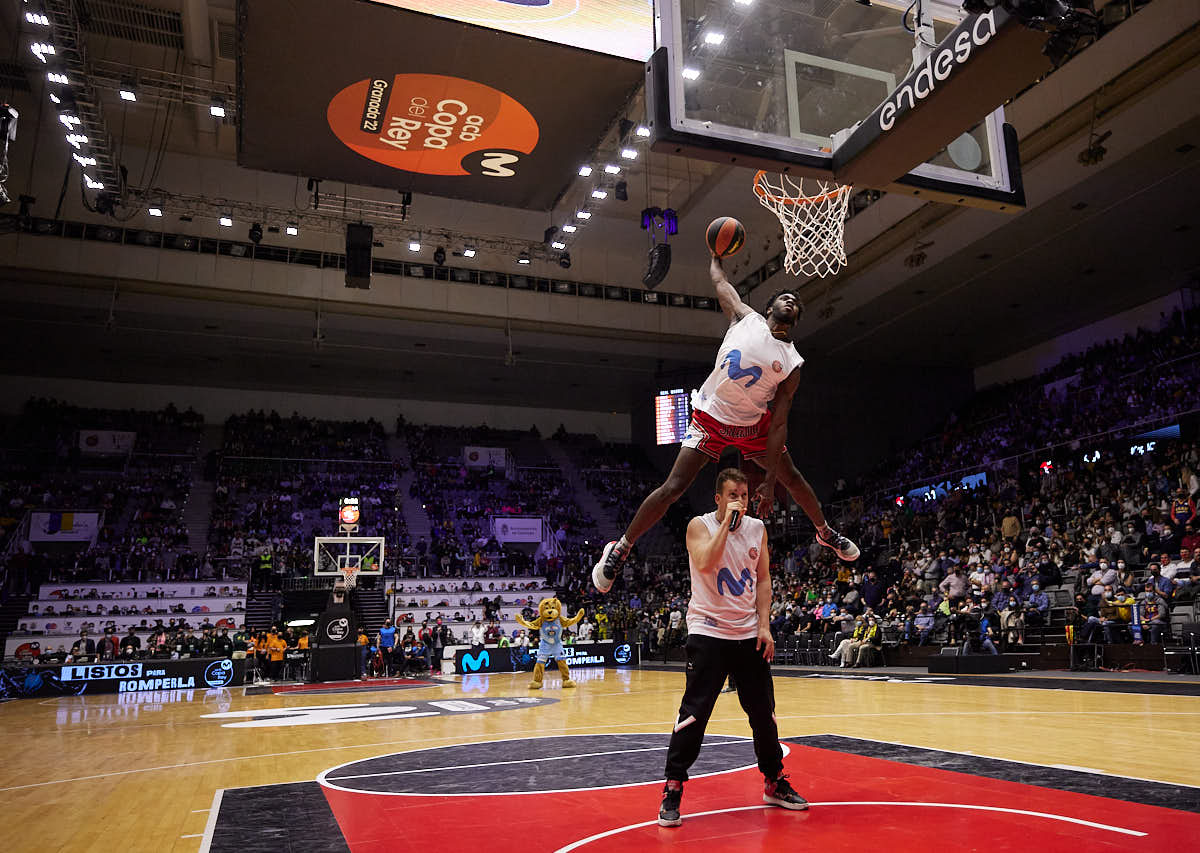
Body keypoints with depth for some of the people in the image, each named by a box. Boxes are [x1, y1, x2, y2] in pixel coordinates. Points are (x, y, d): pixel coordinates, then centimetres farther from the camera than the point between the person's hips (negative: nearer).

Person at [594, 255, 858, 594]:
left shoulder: (792, 363, -8)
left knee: (793, 479, 13)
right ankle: (620, 548, 1)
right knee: (673, 487, -12)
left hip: (753, 424, 3)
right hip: (711, 417, -3)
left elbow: (779, 423, -10)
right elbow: (719, 281, 6)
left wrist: (769, 480, -13)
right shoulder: (746, 318, -9)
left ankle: (825, 532, 42)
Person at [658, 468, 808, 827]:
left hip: (749, 633, 5)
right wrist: (727, 520, -22)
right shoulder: (700, 525, -7)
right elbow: (705, 563, -26)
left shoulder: (757, 528, 6)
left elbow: (763, 579, 9)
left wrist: (764, 626, 0)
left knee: (763, 713, 11)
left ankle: (775, 782, 28)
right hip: (708, 632, -4)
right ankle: (672, 789, 4)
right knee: (694, 713, -8)